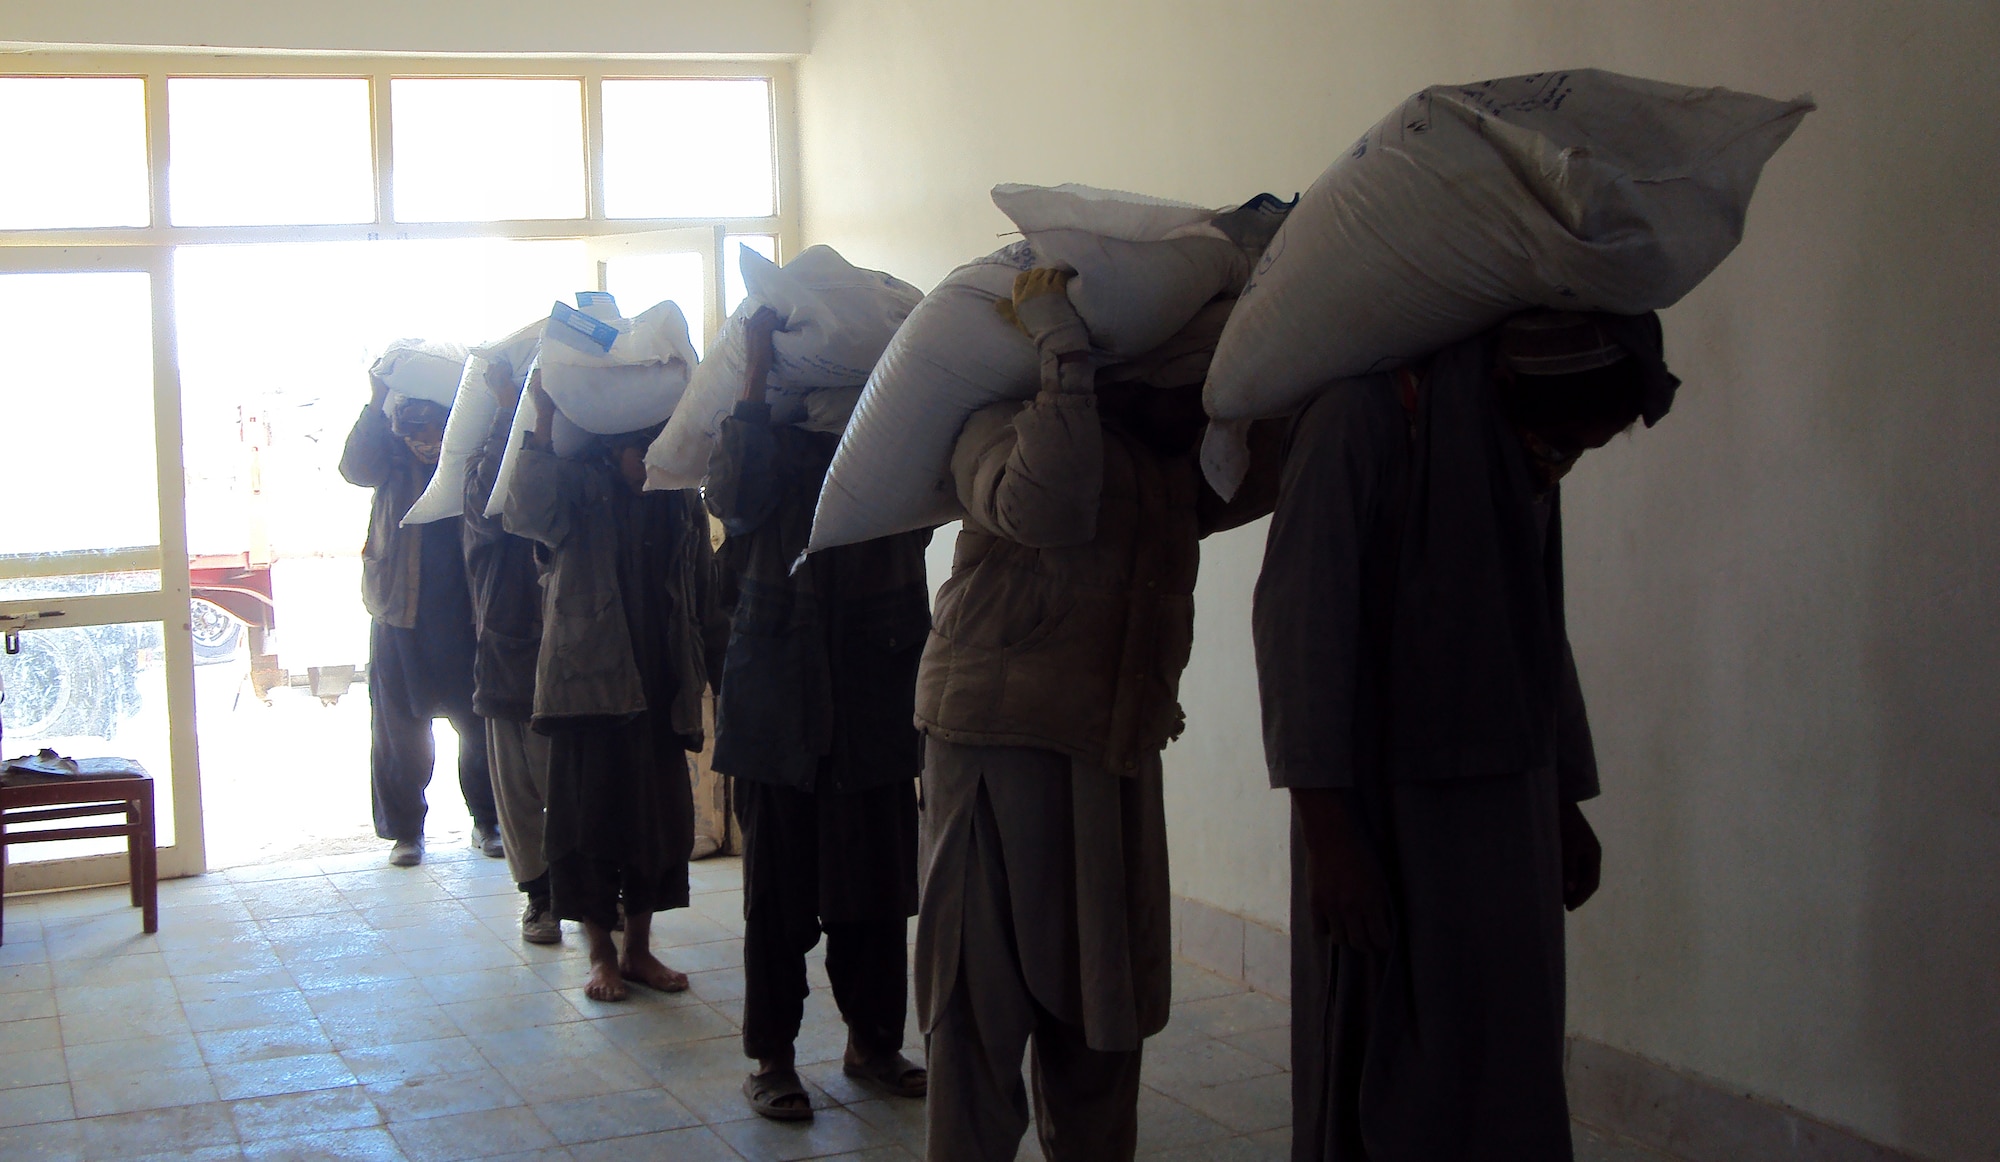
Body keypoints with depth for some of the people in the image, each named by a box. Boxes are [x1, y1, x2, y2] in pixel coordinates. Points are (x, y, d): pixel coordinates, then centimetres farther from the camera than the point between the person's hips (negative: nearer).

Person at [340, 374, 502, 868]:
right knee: (400, 721, 5)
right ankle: (405, 828, 16)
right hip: (402, 601, 1)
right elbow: (357, 468, -15)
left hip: (466, 601, -1)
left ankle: (487, 820, 19)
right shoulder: (388, 438, 4)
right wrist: (377, 401, -20)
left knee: (480, 718, 4)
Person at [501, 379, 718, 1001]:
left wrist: (700, 673, 10)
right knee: (589, 811, 2)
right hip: (590, 677, -4)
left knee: (660, 812, 8)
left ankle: (638, 948, 22)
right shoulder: (580, 489, -5)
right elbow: (525, 512, -26)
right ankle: (601, 952, 16)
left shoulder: (683, 506, 7)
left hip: (661, 685, 4)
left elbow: (702, 596, 14)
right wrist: (544, 419, -30)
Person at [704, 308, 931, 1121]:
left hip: (877, 698, 2)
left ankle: (873, 1039, 25)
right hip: (781, 697, -2)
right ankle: (771, 1056, 16)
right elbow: (733, 498, -17)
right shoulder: (770, 435, 3)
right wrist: (757, 373, -16)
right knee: (779, 883, 5)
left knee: (878, 878, 9)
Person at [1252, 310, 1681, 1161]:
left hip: (1508, 810, 7)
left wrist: (1565, 803, 20)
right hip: (1387, 811, -7)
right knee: (1385, 1081, -2)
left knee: (1513, 1067, 8)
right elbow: (1298, 619, -18)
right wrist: (1327, 830, -22)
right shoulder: (1367, 413, -12)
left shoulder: (1526, 453, 12)